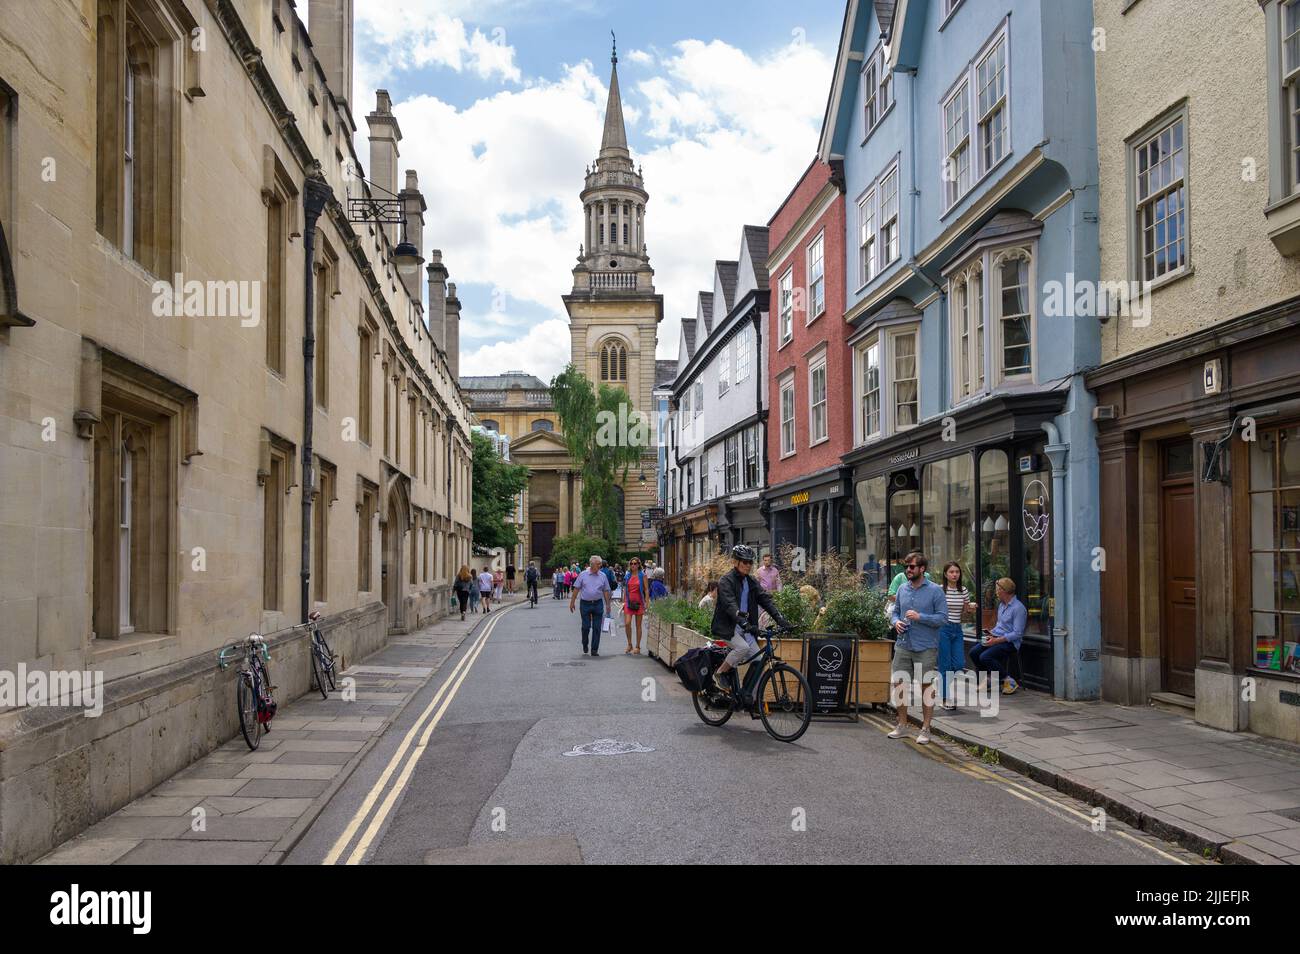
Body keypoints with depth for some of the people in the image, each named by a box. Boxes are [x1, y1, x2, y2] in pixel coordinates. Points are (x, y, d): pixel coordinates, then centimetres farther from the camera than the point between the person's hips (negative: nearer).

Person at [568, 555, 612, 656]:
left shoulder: (603, 576, 5)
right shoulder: (583, 575, -1)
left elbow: (606, 591, 8)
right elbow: (576, 589, 1)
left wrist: (608, 605, 5)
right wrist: (572, 602, -2)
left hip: (598, 604, 2)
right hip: (585, 603, -2)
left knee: (597, 628, 1)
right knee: (586, 627, 3)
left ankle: (595, 650, 7)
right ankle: (584, 648, 23)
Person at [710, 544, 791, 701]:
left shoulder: (751, 582, 11)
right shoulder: (726, 580, -11)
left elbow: (766, 598, 1)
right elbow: (730, 605, -25)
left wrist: (779, 618, -15)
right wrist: (743, 623, -39)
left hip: (744, 626, 7)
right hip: (727, 627, -7)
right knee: (743, 647, -31)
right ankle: (719, 674, -9)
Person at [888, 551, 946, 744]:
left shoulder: (935, 590, -6)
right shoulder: (902, 589, 9)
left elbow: (942, 617, -9)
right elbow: (895, 612, 18)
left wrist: (920, 617, -20)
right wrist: (896, 622, -4)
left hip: (925, 648, -5)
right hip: (903, 646, 5)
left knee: (926, 686, 3)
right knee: (898, 683, 6)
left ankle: (925, 729, 13)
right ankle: (902, 725, 21)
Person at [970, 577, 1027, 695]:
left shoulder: (1018, 608, -15)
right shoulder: (1001, 604, 14)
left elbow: (1017, 634, -19)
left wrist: (997, 640, -21)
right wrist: (992, 632, 7)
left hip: (1010, 642, -9)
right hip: (997, 638, 9)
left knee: (985, 657, -26)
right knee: (974, 652, -10)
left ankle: (1009, 681, -9)